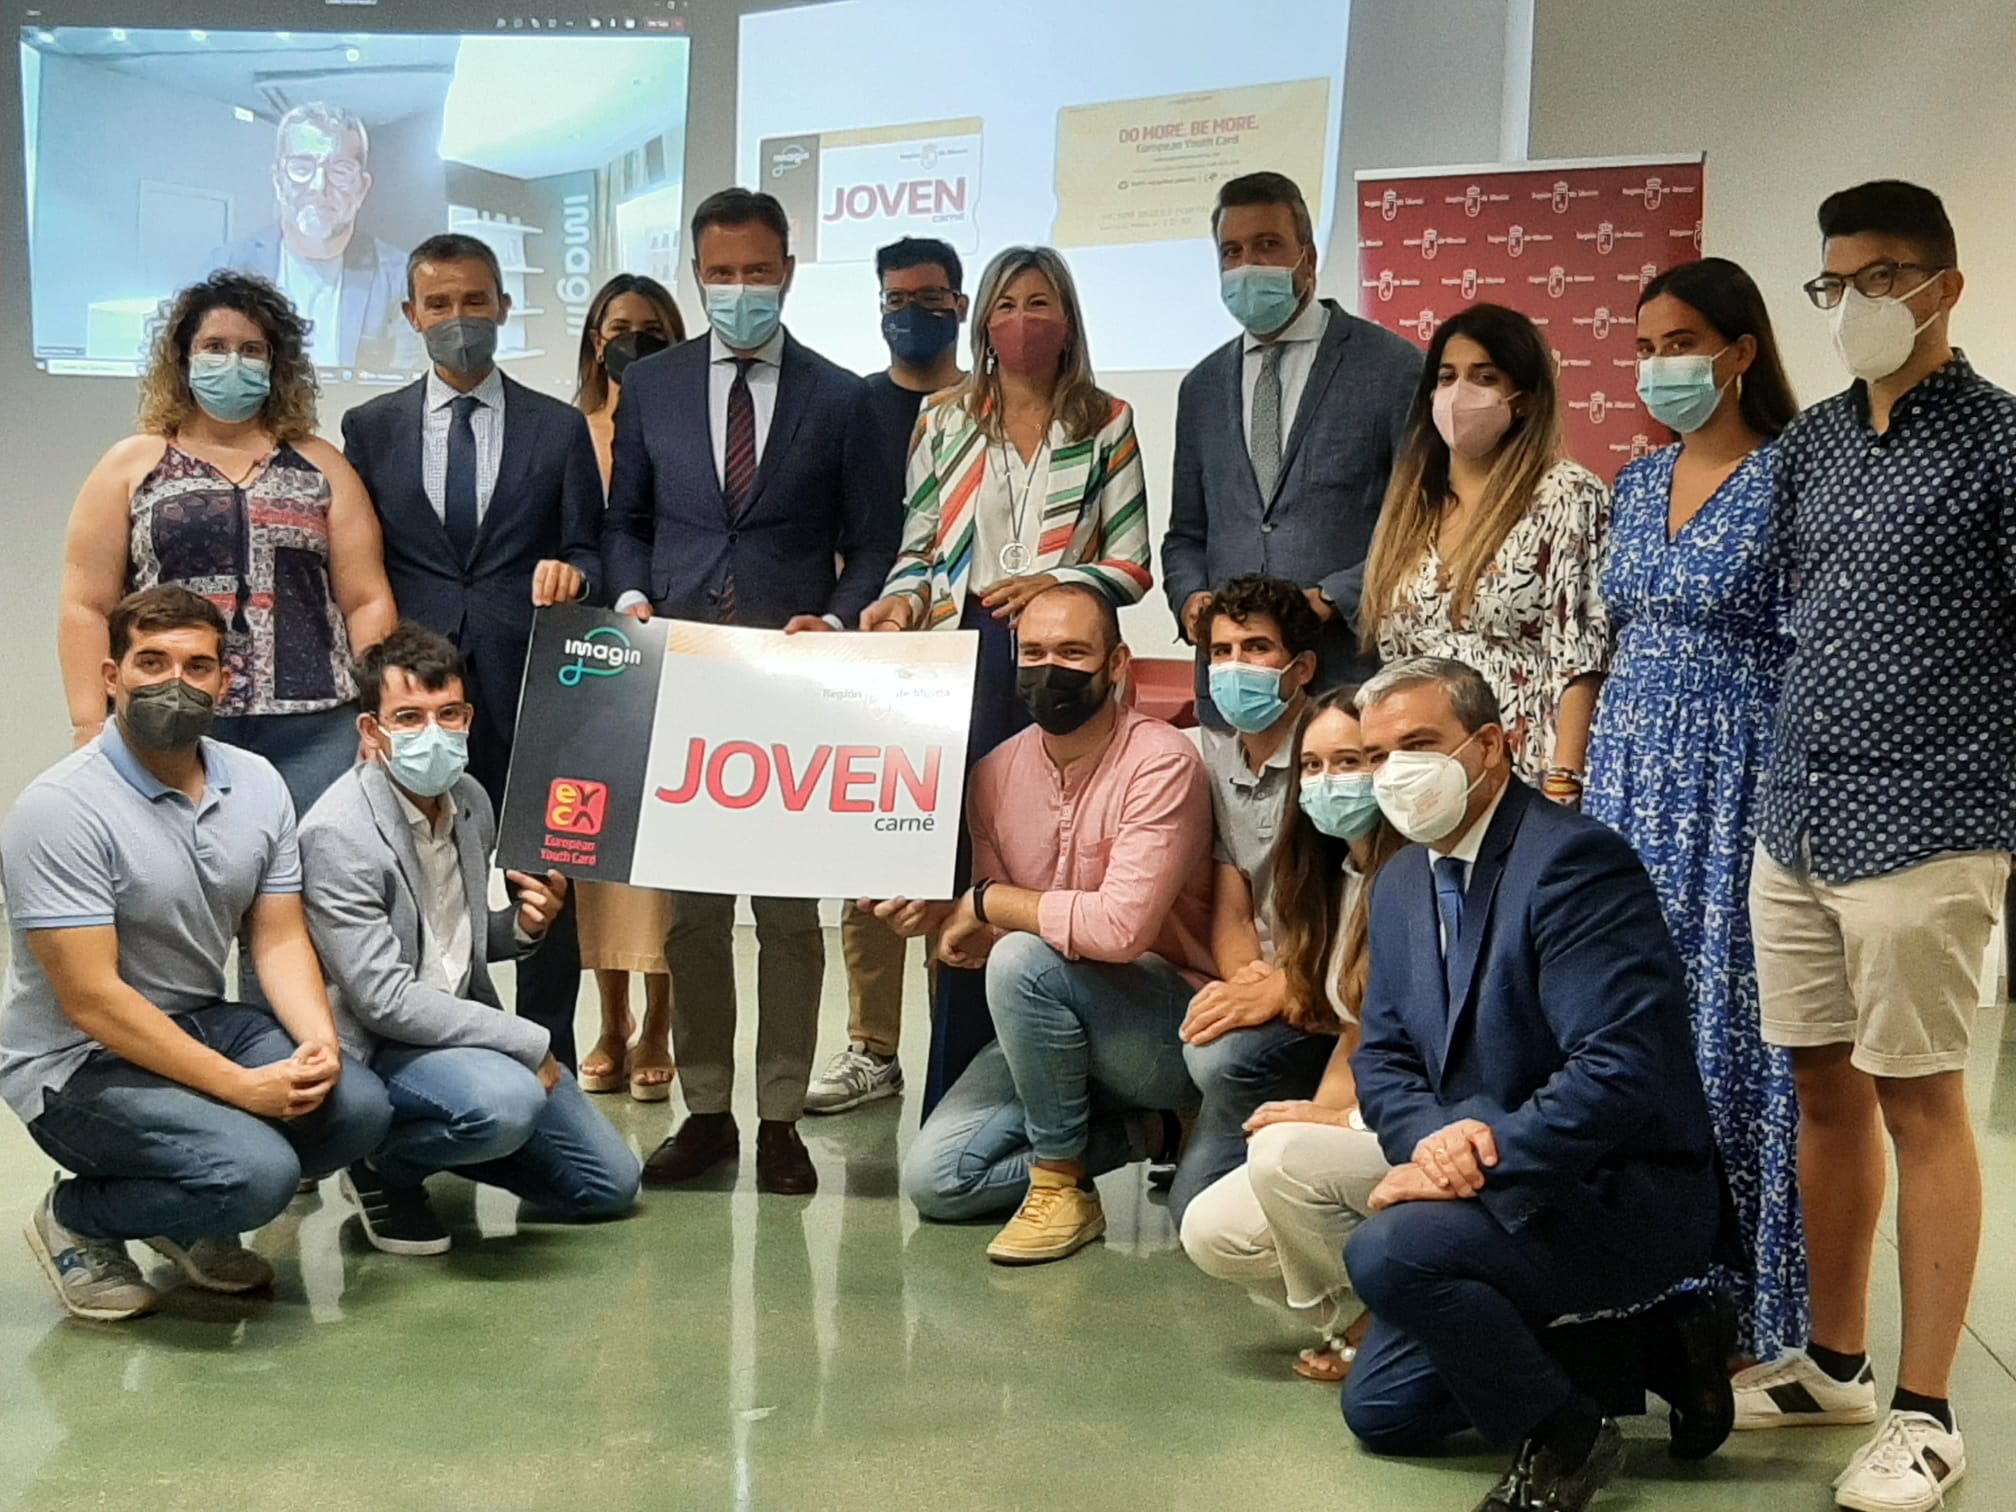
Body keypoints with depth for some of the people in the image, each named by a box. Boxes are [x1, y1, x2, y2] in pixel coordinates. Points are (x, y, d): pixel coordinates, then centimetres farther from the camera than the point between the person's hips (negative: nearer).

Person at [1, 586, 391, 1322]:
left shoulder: (257, 784, 1)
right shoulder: (61, 808, -20)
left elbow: (279, 938, 2)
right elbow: (90, 999, -23)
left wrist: (320, 1042, -18)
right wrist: (243, 1087, -26)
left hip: (205, 1024, 7)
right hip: (79, 1064, -7)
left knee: (358, 1107, -17)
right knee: (257, 1172, -28)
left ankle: (194, 1222, 10)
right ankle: (76, 1219, 3)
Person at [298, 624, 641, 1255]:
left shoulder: (470, 800, 3)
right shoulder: (338, 834, -21)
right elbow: (385, 1000, -25)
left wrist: (522, 926, -6)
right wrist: (530, 1043, -21)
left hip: (463, 1025, 8)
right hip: (379, 1045, -8)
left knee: (610, 1184, 8)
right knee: (506, 1103, -37)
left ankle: (428, 1138, 22)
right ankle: (380, 1164, -6)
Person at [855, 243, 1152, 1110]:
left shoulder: (1106, 424, 11)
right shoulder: (945, 419, 14)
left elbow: (1132, 565, 7)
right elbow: (918, 548, 12)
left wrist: (1058, 582, -10)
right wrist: (904, 599, -8)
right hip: (965, 656, 1)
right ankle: (959, 1092, 4)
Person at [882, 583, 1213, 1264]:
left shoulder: (1161, 762, -18)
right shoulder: (996, 774, 2)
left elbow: (1120, 927, -31)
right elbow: (986, 940, 8)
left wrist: (985, 902, -18)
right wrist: (933, 916, -15)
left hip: (1173, 1028, -7)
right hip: (1056, 1026, 7)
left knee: (1024, 960, -32)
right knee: (934, 1178, -5)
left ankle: (1061, 1185, -13)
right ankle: (1142, 1131, 9)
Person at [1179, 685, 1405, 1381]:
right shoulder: (1339, 876, 11)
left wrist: (1343, 1120, -17)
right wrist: (1317, 1111, 1)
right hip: (1378, 1123, 9)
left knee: (1284, 1153, -29)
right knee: (1210, 1233, -3)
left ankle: (1372, 1328, -5)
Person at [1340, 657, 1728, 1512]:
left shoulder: (1571, 860, -20)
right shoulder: (1401, 882, 7)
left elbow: (1617, 1068, -29)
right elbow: (1382, 1056, 6)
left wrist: (1479, 1162, -27)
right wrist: (1432, 1137, -16)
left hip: (1623, 1193, -9)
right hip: (1509, 1191, 9)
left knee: (1386, 1249, -31)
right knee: (1378, 1410, 11)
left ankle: (1562, 1433, -6)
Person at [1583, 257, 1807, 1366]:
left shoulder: (1785, 478, -8)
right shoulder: (1637, 482, 12)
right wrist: (1578, 773, 14)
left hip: (1739, 779, -6)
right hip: (1632, 772, 7)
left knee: (1730, 1023, -2)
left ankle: (1743, 1301, 11)